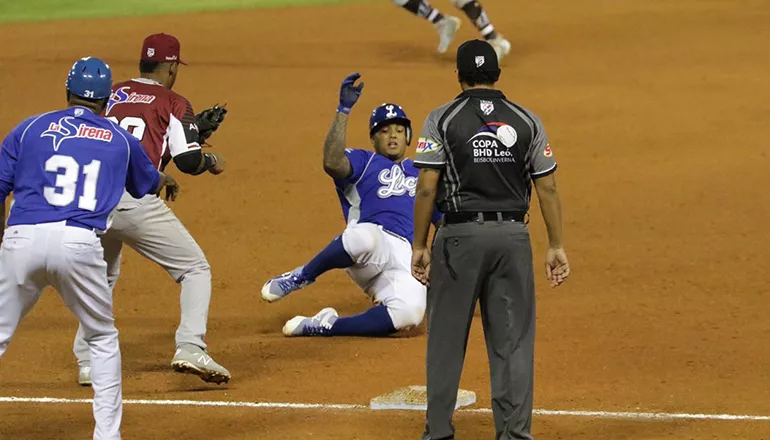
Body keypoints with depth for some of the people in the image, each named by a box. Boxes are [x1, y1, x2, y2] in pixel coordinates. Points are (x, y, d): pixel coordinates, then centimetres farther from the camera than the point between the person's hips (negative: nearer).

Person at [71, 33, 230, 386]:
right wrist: (211, 161, 19)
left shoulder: (111, 95, 20)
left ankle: (87, 361, 22)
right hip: (136, 203, -5)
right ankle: (190, 350, -8)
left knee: (100, 278, 28)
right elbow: (188, 161, -4)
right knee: (195, 269, 8)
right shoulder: (173, 103, 6)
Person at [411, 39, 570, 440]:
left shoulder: (442, 119, -2)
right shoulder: (527, 121, 5)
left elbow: (426, 188, -7)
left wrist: (419, 246, -1)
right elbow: (548, 188, 3)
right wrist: (556, 246, 8)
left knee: (447, 336, 7)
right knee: (513, 339, 5)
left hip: (459, 237, -2)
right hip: (513, 236, 2)